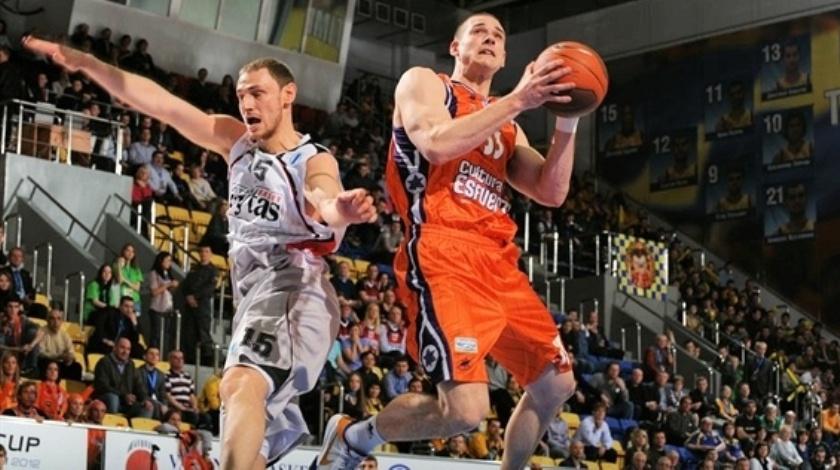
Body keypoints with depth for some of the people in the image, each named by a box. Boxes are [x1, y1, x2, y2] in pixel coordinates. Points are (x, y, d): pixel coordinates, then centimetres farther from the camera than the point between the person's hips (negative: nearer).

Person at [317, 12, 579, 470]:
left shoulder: (508, 127, 27)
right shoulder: (423, 82, 7)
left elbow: (552, 193, 15)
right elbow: (438, 143, -14)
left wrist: (567, 123, 3)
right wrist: (517, 101, -12)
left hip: (499, 262, 8)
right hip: (443, 256, -8)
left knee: (556, 383, 10)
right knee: (466, 409, -20)